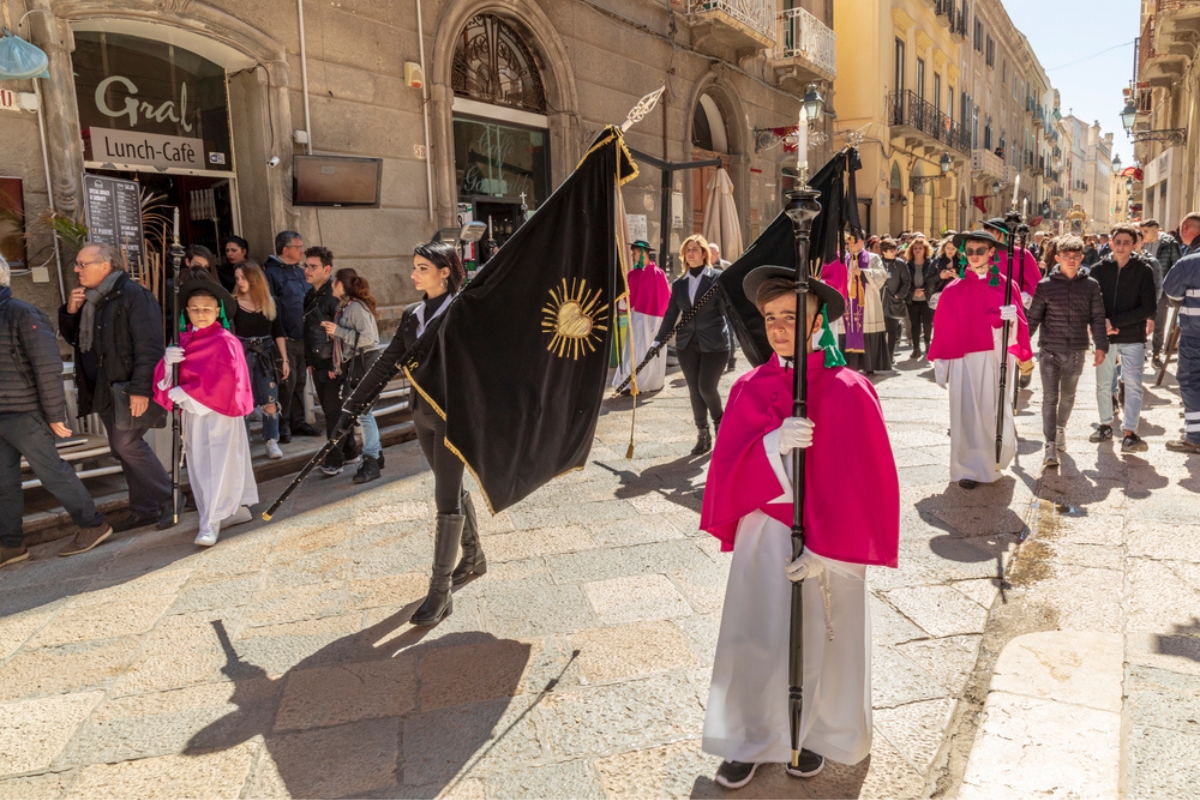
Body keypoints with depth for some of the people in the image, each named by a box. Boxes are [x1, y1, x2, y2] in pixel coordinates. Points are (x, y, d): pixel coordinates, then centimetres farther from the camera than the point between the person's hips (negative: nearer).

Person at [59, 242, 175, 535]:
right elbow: (72, 338, 21)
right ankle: (144, 509, 20)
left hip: (129, 388, -9)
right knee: (124, 448, 11)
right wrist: (70, 311, 1)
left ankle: (169, 499, 5)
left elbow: (148, 347, -21)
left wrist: (141, 388, -25)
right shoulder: (87, 298, 12)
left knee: (127, 445, -9)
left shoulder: (134, 296, -15)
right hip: (104, 389, 9)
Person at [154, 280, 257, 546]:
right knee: (199, 467, 13)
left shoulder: (225, 341, -11)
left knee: (217, 466, -6)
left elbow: (225, 380, -21)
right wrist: (167, 362, -14)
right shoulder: (183, 340, 10)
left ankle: (210, 524, -5)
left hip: (218, 412, -8)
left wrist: (187, 393, -17)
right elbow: (167, 378, 8)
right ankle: (237, 509, 25)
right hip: (192, 412, 8)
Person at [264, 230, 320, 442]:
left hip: (303, 337, 7)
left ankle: (298, 422, 22)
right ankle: (282, 426, 5)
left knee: (300, 381, 13)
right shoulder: (271, 272, -8)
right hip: (285, 338, -7)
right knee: (287, 381, -6)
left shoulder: (300, 271, 16)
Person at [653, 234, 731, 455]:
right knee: (694, 390, 6)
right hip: (687, 344, 4)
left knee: (707, 387, -8)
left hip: (714, 343, -4)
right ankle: (703, 435, 19)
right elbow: (671, 313, 10)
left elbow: (727, 309, -5)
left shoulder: (718, 278, -2)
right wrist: (659, 340, 2)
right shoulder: (679, 283, 10)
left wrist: (733, 338, -13)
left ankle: (720, 422, 21)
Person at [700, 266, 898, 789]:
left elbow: (859, 481, -12)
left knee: (820, 639, 13)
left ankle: (816, 736, 36)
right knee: (755, 640, 9)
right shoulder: (749, 388, -1)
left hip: (827, 539, -2)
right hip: (762, 535, 3)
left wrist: (825, 548, -16)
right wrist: (771, 446, -25)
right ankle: (752, 738, 30)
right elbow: (727, 465, -6)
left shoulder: (847, 392, -11)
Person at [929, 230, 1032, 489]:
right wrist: (940, 364, 0)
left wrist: (1012, 318, -23)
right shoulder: (953, 290, 1)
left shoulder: (1005, 286, 4)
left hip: (995, 359, 1)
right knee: (967, 413, 0)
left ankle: (990, 460, 29)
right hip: (964, 361, -1)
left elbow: (1019, 324, 0)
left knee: (993, 412, 3)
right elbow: (943, 329, 1)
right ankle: (968, 468, 10)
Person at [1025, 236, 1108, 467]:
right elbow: (1033, 317, 2)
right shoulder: (1045, 285, -3)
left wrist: (1101, 346, -2)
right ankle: (1051, 446, -5)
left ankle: (1061, 429, 41)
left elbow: (1097, 318, 4)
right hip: (1050, 350, -2)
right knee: (1050, 397, -6)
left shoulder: (1091, 285, 3)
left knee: (1068, 395, 17)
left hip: (1077, 352, 2)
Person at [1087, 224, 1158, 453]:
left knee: (1133, 385, -6)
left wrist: (1116, 321, -15)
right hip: (1104, 337, 2)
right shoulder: (1098, 269, 2)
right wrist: (1103, 323, -14)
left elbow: (1149, 308, -7)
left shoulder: (1143, 270, -3)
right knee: (1103, 384, 9)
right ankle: (1106, 425, 24)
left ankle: (1130, 433, -5)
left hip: (1133, 338, -2)